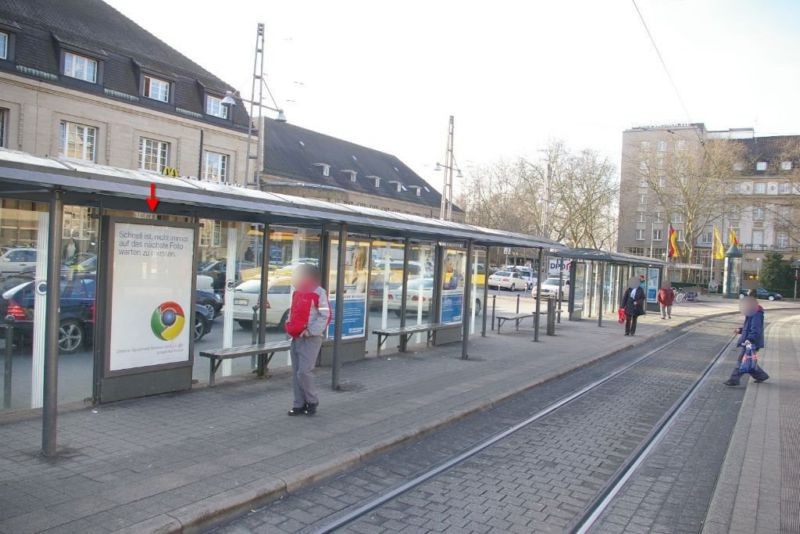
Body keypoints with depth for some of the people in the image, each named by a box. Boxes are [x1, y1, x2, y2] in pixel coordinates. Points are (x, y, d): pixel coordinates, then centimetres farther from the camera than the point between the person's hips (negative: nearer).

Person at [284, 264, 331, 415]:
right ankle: (299, 404, 17)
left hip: (311, 339, -8)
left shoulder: (318, 293, -11)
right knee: (296, 373, 8)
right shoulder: (297, 292, 14)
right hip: (296, 338, 8)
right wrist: (289, 326, 10)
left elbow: (325, 316, -14)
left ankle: (312, 402, 8)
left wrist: (310, 331, -17)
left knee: (304, 372, -12)